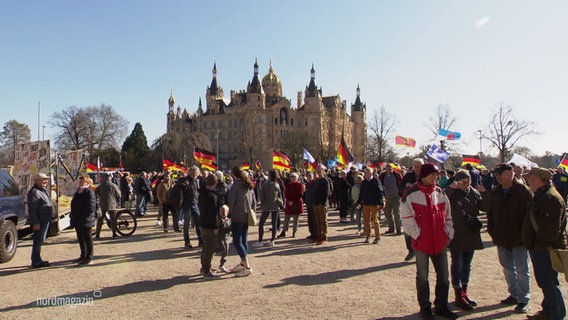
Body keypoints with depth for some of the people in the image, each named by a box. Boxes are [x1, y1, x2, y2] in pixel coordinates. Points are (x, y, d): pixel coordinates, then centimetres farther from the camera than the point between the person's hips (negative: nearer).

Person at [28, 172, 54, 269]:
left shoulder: (43, 190, 16)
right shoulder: (34, 192, -16)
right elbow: (32, 209, -21)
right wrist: (35, 223, -23)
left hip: (45, 220, 10)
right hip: (39, 221, -10)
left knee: (39, 241, 16)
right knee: (38, 241, -5)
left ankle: (37, 260, 25)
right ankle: (36, 261, 2)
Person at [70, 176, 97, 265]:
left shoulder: (89, 193, -14)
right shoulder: (77, 193, 15)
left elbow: (91, 208, -21)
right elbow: (74, 205, 24)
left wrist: (82, 218, -22)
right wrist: (72, 215, 12)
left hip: (85, 221, -9)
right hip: (77, 221, 9)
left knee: (87, 239, 0)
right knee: (80, 239, 18)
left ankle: (89, 258, 8)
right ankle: (83, 256, 30)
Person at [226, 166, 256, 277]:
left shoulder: (235, 185, -14)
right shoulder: (249, 186, 9)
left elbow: (230, 202, -14)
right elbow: (253, 201, 13)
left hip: (237, 217, -8)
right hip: (247, 217, 8)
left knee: (237, 242, -4)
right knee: (243, 240, 16)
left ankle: (247, 267, -8)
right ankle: (243, 264, 23)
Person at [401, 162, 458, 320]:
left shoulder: (440, 193, 7)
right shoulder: (411, 194, -9)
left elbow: (447, 215, 13)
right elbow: (407, 218, -9)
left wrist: (449, 234, 6)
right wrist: (417, 235, -12)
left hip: (440, 242, 5)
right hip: (421, 242, -5)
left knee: (443, 276, 11)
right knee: (423, 277, 8)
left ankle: (441, 306, 27)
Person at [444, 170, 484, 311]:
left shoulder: (474, 192, 5)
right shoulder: (452, 193, -11)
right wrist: (450, 188, -41)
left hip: (471, 235, 6)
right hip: (456, 236, -6)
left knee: (467, 265, 16)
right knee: (457, 265, 1)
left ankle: (464, 293, 30)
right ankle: (458, 296, 11)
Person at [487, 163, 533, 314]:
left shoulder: (523, 191, -13)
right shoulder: (495, 192, 5)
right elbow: (491, 212, 11)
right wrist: (491, 230, 5)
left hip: (519, 239, -6)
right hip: (502, 238, 6)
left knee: (522, 270, 4)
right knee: (508, 268, 16)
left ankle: (523, 300, 15)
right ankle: (514, 294, 31)